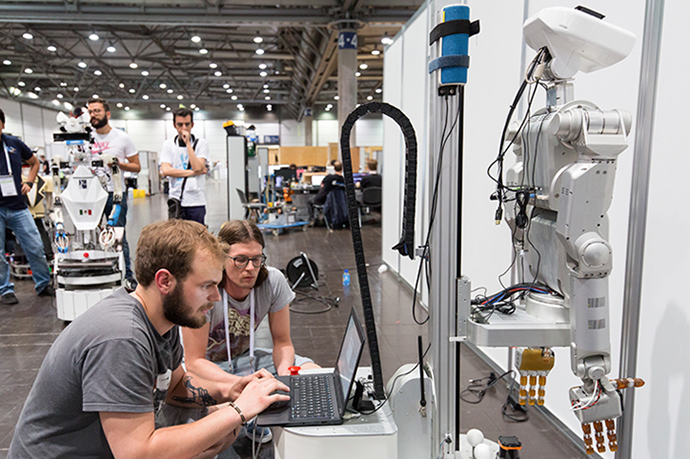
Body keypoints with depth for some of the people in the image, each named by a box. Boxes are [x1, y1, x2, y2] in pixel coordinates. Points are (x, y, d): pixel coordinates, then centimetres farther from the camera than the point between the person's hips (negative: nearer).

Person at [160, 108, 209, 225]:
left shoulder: (201, 143, 4)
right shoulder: (168, 144, 9)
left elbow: (198, 167, -11)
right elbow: (165, 171, -4)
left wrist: (188, 143, -9)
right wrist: (192, 172, -8)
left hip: (196, 202, -1)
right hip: (176, 201, 1)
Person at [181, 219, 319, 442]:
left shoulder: (273, 281, -17)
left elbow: (282, 342, -5)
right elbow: (194, 361, -24)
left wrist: (283, 371, -28)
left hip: (245, 357, 4)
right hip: (205, 365, -4)